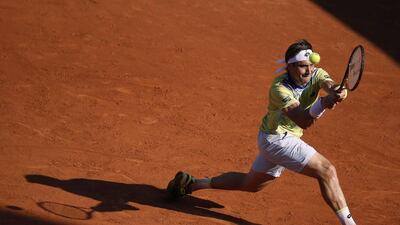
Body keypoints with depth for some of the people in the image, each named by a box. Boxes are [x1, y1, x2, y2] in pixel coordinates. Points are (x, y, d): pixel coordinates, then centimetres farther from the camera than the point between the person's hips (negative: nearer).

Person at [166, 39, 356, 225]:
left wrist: (338, 92, -55)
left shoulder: (316, 75, -7)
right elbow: (304, 121, -36)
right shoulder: (279, 88, -25)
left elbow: (330, 85, -30)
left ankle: (191, 183, 34)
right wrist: (323, 103, -54)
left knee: (250, 184, 24)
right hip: (277, 138, -8)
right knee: (326, 170, -18)